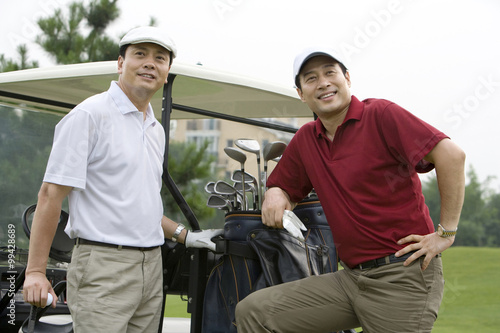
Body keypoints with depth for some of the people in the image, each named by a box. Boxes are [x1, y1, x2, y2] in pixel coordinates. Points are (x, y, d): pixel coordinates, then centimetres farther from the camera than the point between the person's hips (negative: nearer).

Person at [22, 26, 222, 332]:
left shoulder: (156, 129, 18)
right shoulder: (90, 114, -6)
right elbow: (51, 194, -12)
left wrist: (184, 235, 18)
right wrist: (35, 271, -17)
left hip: (152, 266, 8)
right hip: (104, 264, -7)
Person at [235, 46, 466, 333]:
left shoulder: (381, 115, -8)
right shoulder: (304, 140, 12)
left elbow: (451, 154, -17)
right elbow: (285, 189, 26)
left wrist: (447, 232, -16)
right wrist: (275, 194, 0)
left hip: (404, 276, -6)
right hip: (351, 277, 6)